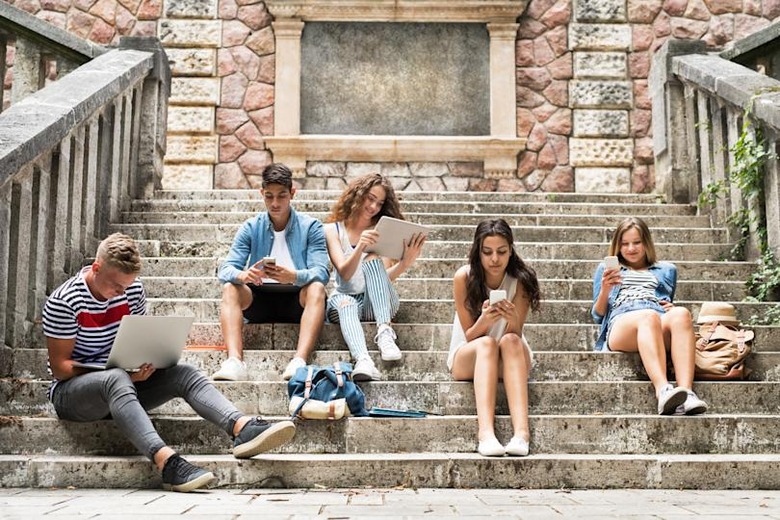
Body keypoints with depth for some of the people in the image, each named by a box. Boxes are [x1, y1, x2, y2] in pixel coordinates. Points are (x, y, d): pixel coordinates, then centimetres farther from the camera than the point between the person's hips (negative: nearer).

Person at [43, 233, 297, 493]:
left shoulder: (134, 290, 2)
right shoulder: (63, 301, -15)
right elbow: (59, 366, -15)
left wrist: (147, 362, -11)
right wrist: (125, 373, -26)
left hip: (126, 380, 6)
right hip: (70, 391, -5)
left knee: (185, 374, -18)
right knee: (115, 379, -39)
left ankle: (243, 428, -42)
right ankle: (167, 461, -57)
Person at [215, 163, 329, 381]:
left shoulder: (310, 226, 1)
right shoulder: (251, 228, 7)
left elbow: (320, 271, -12)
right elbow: (226, 269, -4)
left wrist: (293, 277, -36)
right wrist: (242, 275, -30)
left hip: (297, 300, -2)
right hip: (259, 300, 2)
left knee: (316, 288, -32)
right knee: (230, 288, -25)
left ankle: (299, 361, -51)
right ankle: (234, 361, -43)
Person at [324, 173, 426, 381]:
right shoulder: (333, 230, 5)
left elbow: (385, 277, -4)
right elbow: (345, 273, -11)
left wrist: (405, 262, -24)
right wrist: (360, 247, -31)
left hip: (378, 302, 1)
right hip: (345, 299, -1)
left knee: (373, 259, -28)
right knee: (344, 303, -37)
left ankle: (384, 332, -46)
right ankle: (362, 361, -65)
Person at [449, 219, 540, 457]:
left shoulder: (520, 279, -14)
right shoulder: (464, 277, -16)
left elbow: (516, 334, -17)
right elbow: (469, 336, -13)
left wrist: (513, 319, -40)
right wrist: (484, 321, -35)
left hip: (511, 358, 1)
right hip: (467, 357, -1)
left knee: (510, 341, -34)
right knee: (487, 344, -35)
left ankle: (521, 432, -48)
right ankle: (485, 433, -52)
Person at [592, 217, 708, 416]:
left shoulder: (667, 270, 36)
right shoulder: (605, 269, 32)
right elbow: (598, 315, 22)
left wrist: (672, 308, 7)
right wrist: (605, 290, 2)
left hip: (662, 324, 2)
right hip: (620, 323, -2)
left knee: (681, 314, -37)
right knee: (649, 317, -40)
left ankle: (686, 393, -54)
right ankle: (663, 390, -62)